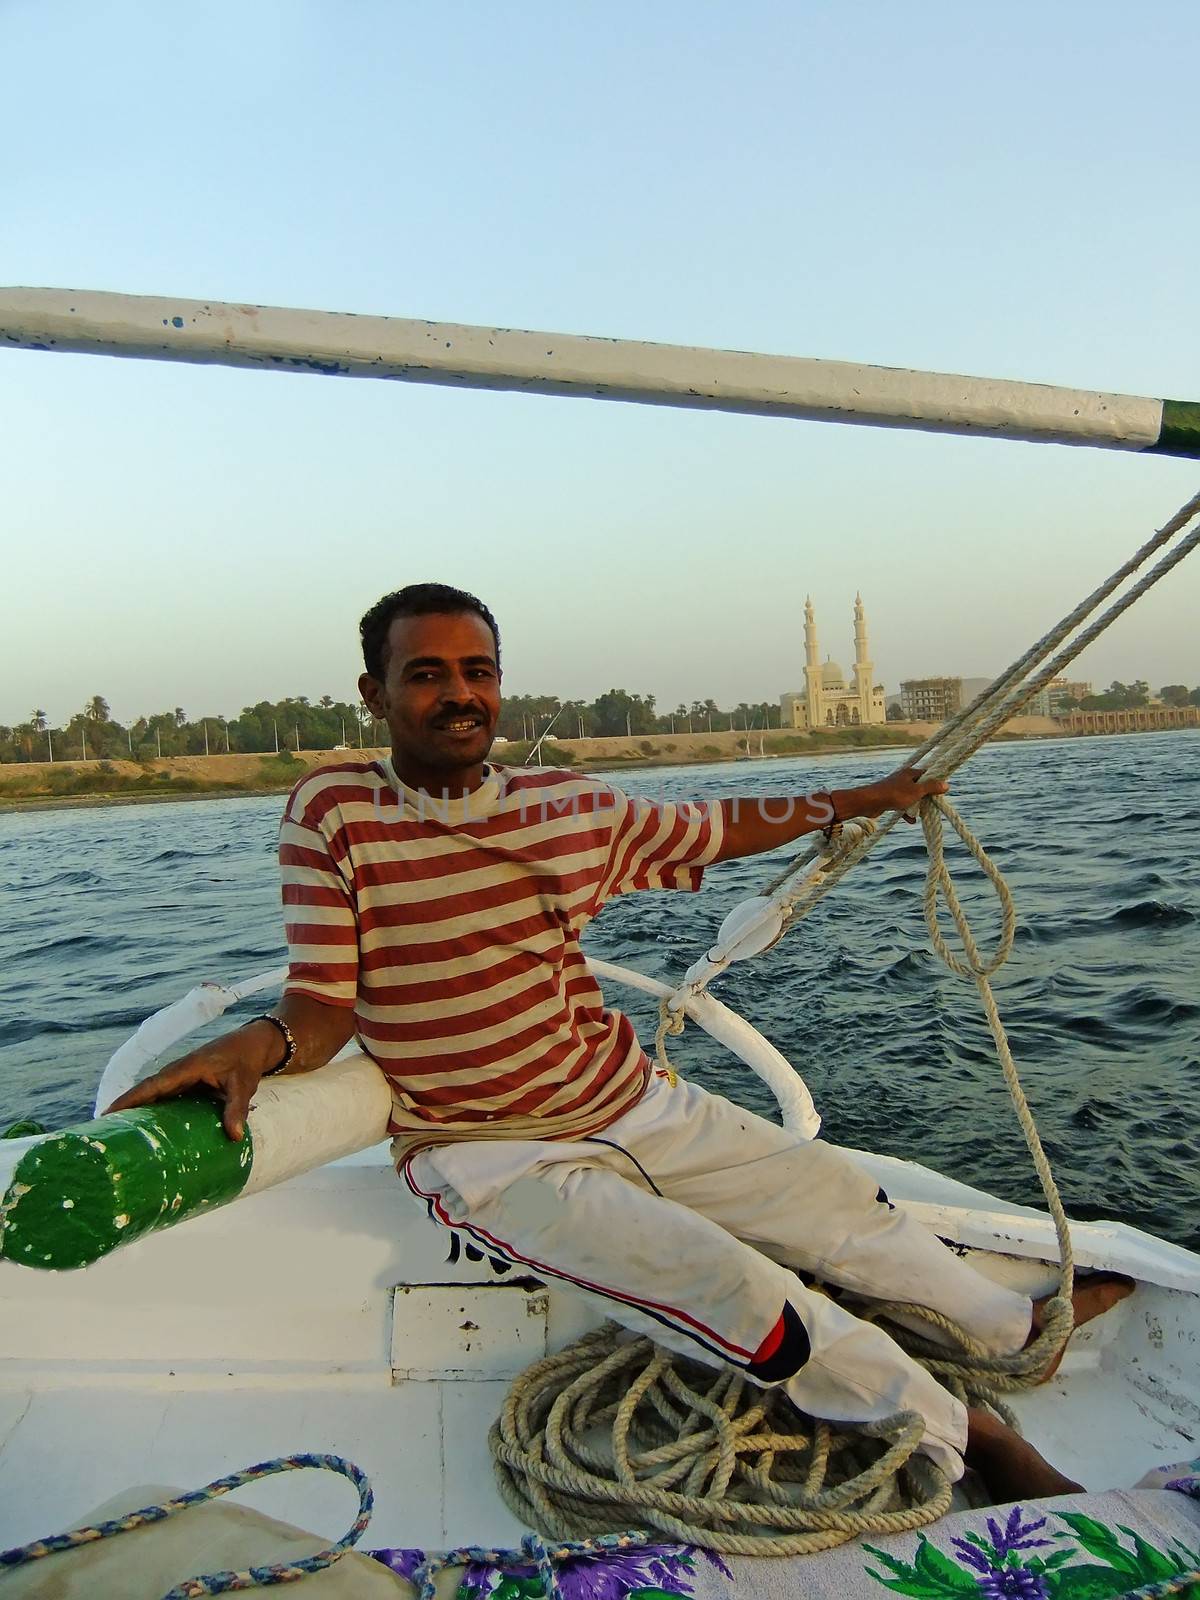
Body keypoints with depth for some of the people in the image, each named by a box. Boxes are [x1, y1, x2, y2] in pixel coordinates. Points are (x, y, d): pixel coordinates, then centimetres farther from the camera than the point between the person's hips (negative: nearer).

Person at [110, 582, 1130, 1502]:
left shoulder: (572, 808, 1)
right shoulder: (333, 814, -11)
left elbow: (725, 827, 15)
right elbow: (323, 1005, -11)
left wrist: (865, 799, 21)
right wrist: (261, 1043, -35)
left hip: (640, 1106, 6)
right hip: (490, 1159, -5)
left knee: (848, 1205, 11)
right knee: (741, 1296, -19)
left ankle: (1023, 1328, 38)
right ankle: (959, 1431, 7)